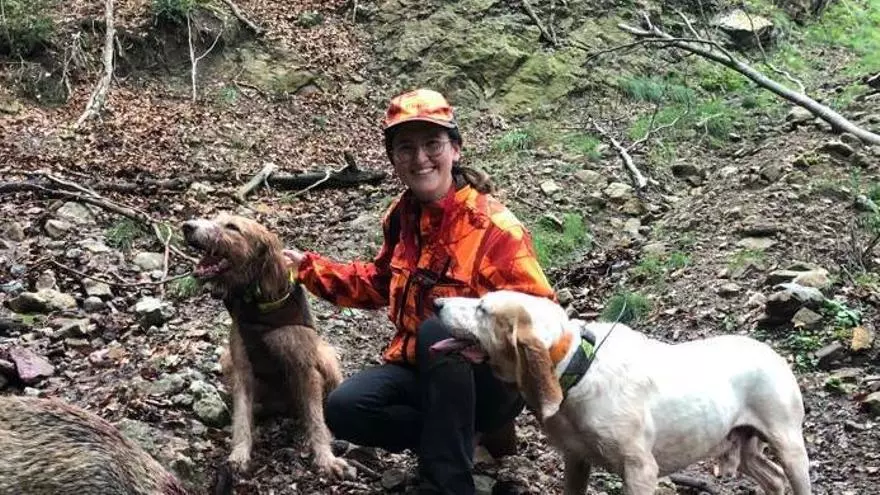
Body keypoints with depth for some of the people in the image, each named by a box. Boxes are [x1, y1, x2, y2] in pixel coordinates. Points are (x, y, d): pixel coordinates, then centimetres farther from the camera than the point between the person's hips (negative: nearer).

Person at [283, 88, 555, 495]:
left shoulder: (495, 228, -19)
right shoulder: (402, 215, 2)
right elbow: (380, 283, 18)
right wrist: (308, 267, 10)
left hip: (488, 383, -6)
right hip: (418, 370, 6)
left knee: (437, 331, -36)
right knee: (343, 410, -19)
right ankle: (457, 436, 1)